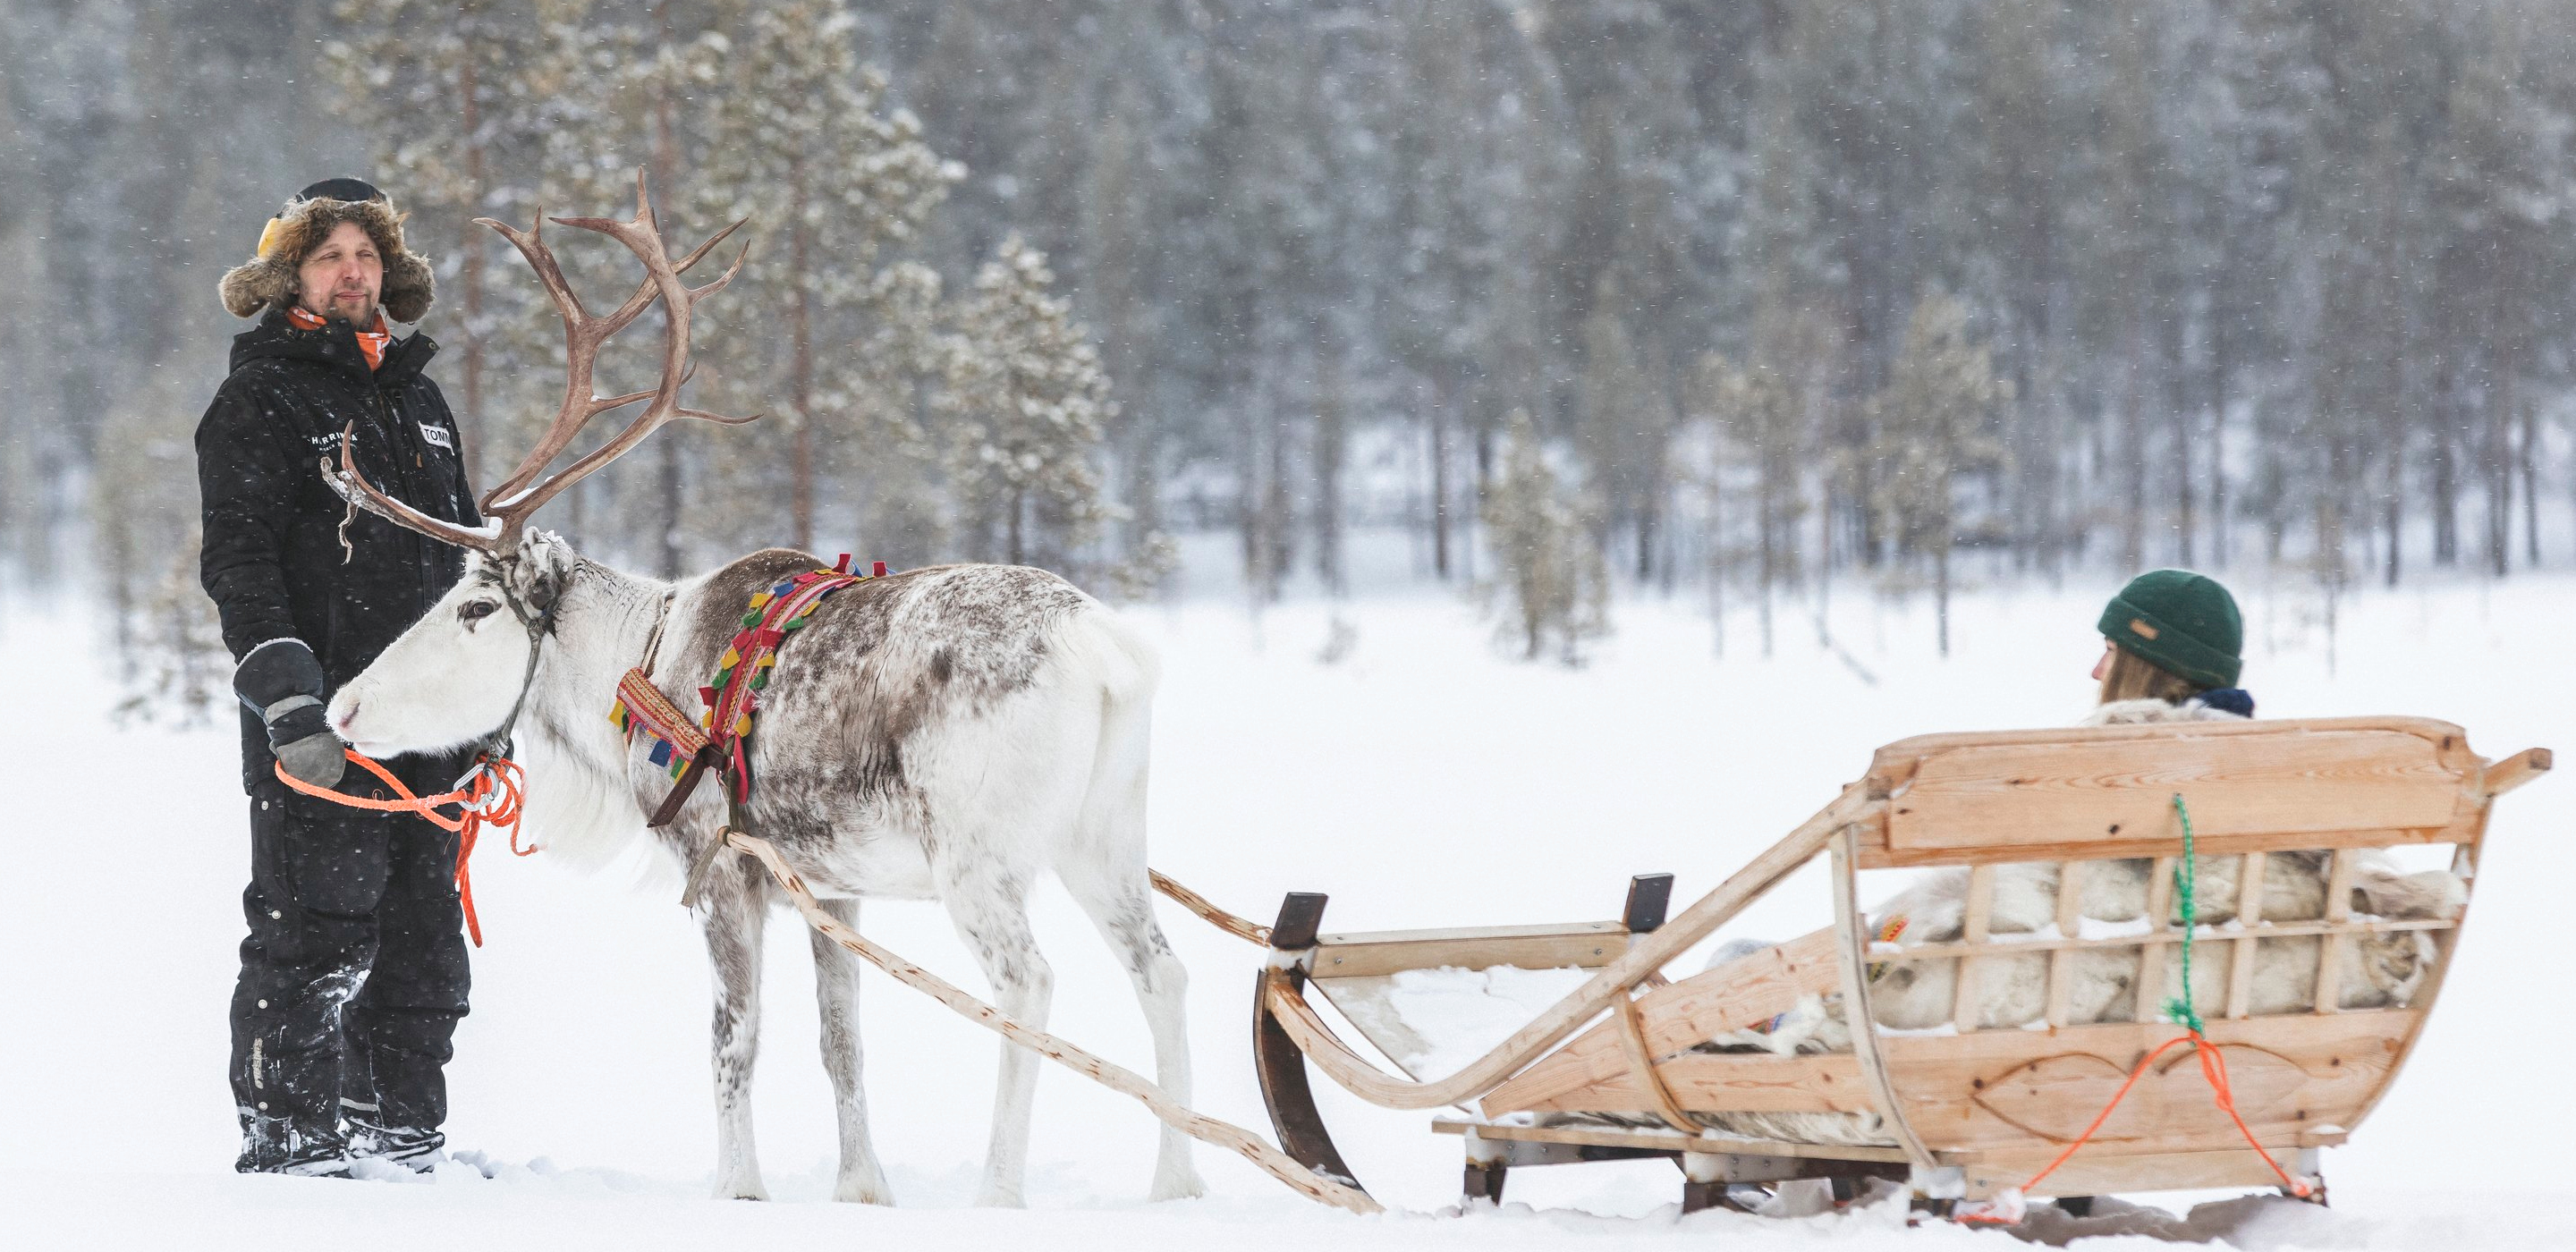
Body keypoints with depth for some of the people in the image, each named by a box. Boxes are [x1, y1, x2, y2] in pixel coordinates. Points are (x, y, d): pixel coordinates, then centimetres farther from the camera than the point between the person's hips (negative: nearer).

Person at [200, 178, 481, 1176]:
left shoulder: (416, 396, 20)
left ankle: (400, 1132, 15)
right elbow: (239, 561, -10)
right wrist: (288, 698, -21)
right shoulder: (261, 399, -2)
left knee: (421, 934, 8)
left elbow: (465, 557, 27)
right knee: (316, 934, -9)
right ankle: (288, 1137, -4)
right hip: (320, 721, -7)